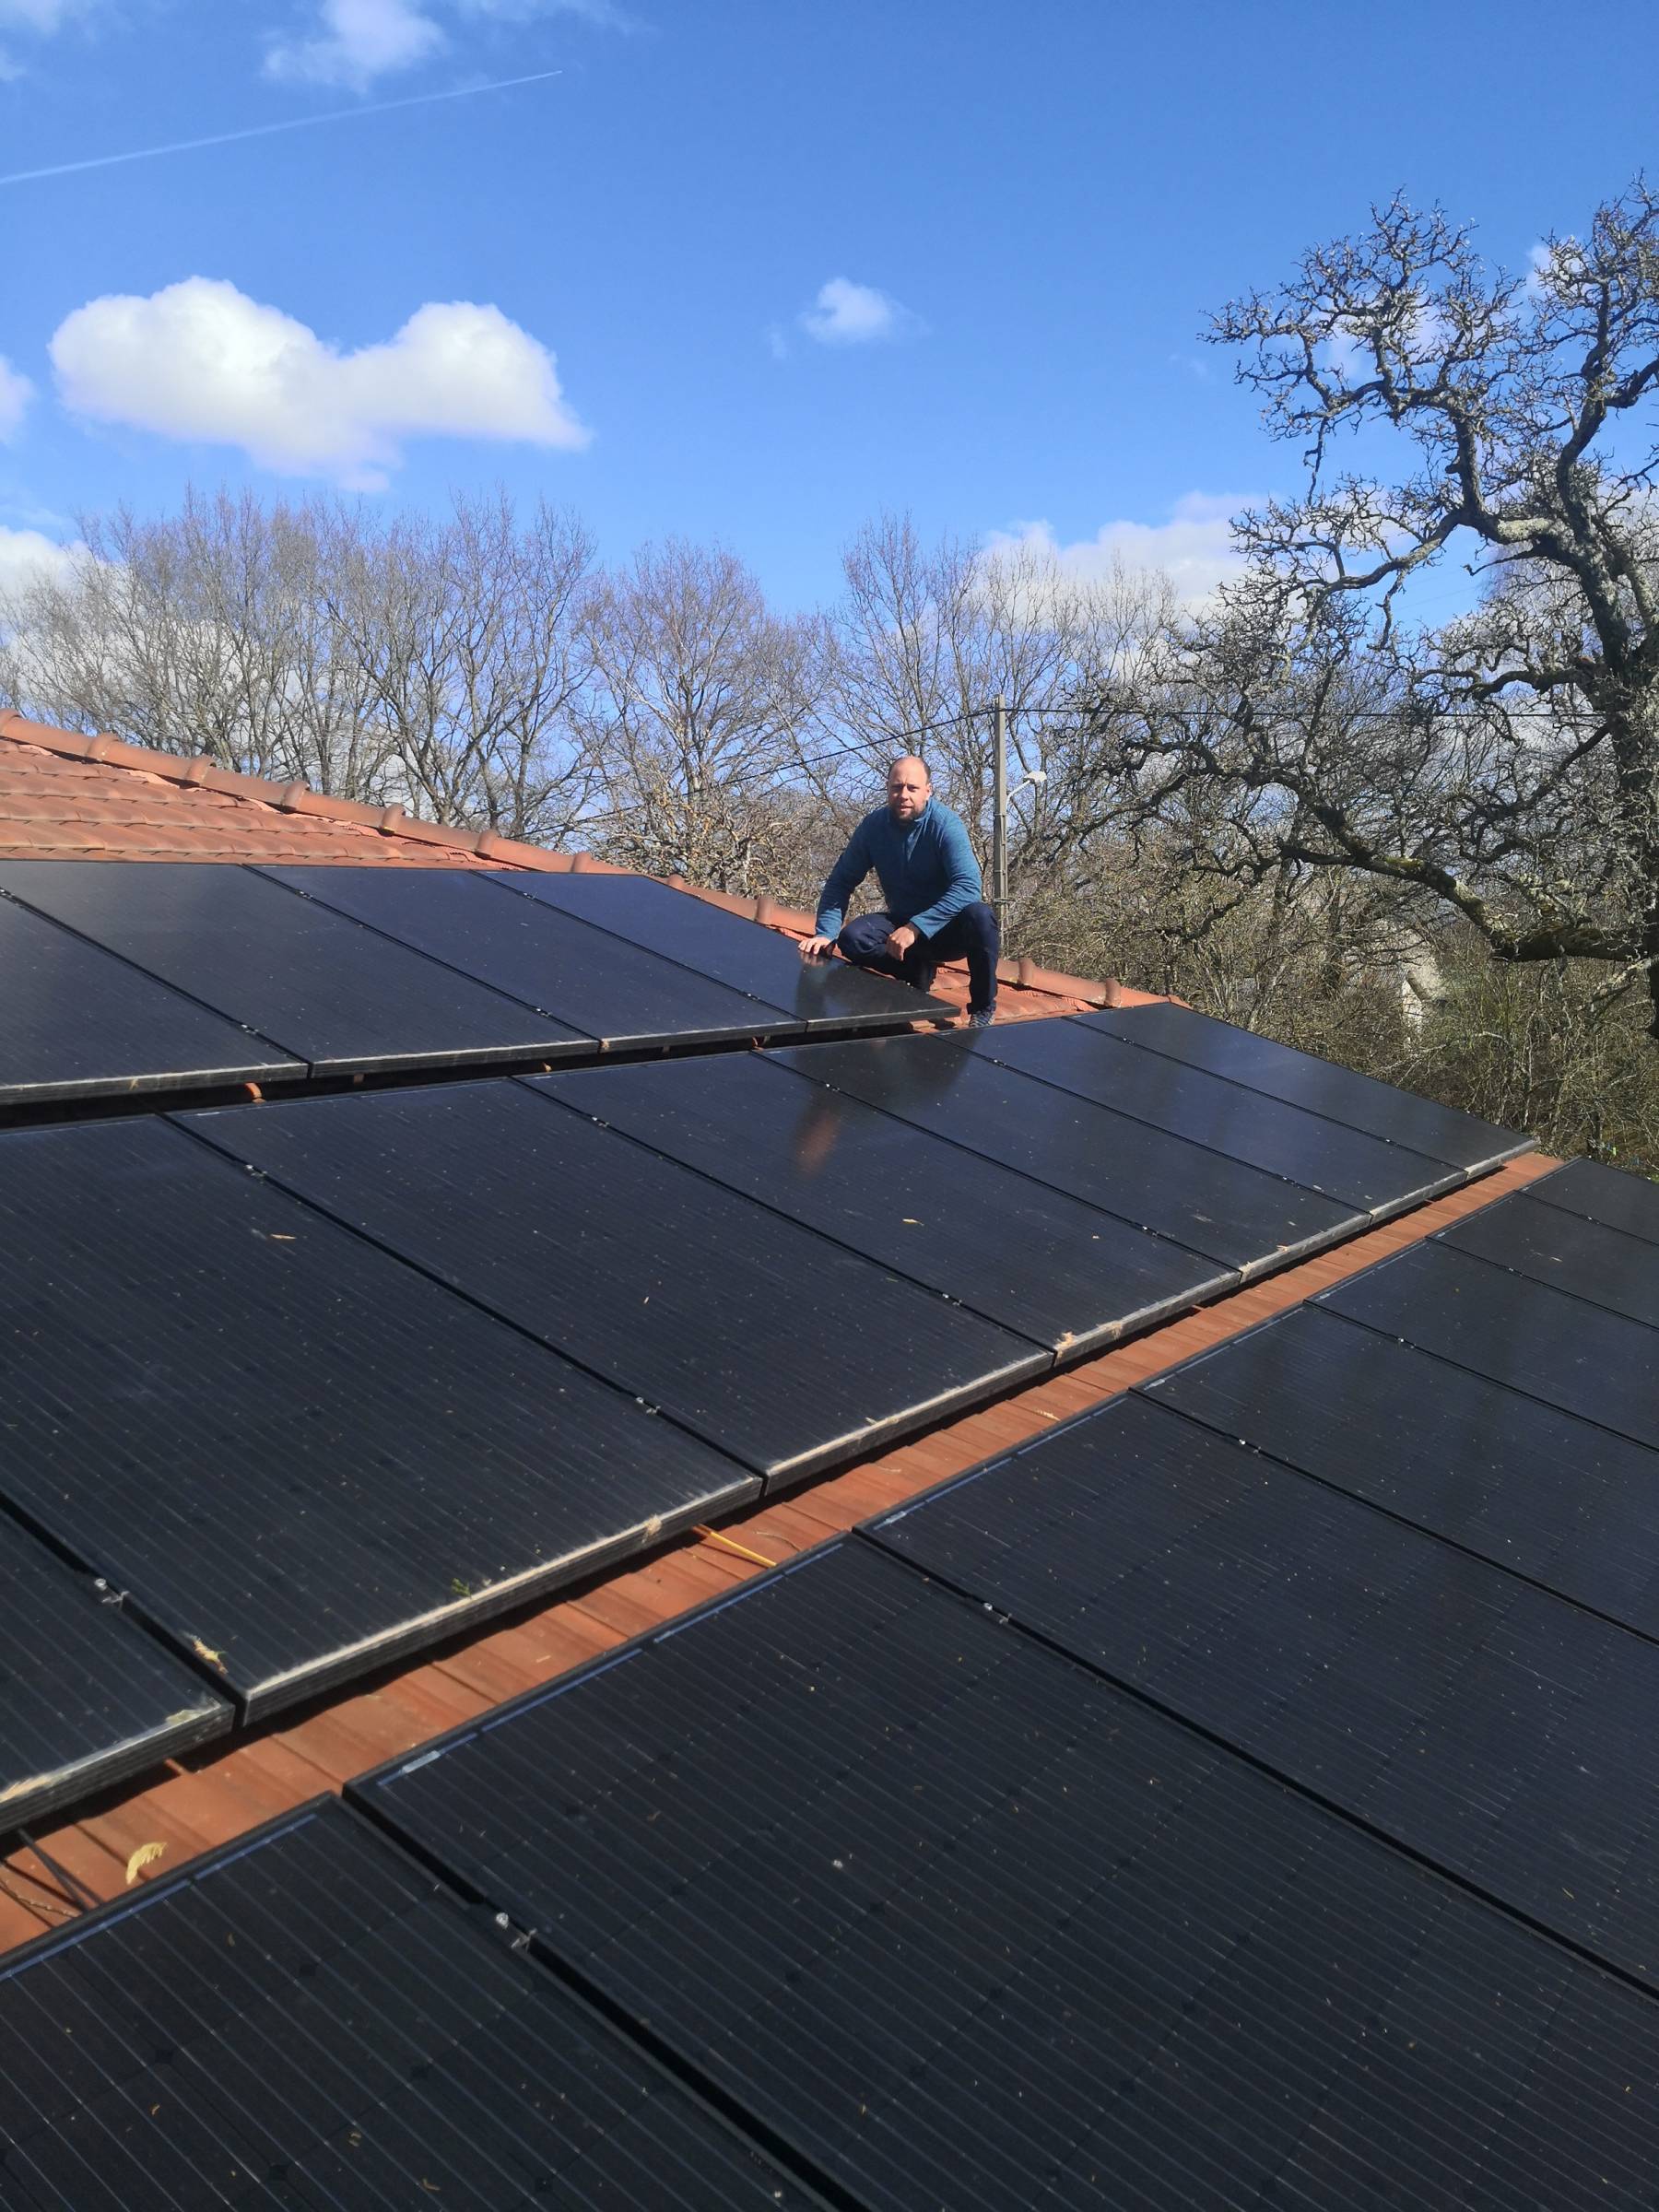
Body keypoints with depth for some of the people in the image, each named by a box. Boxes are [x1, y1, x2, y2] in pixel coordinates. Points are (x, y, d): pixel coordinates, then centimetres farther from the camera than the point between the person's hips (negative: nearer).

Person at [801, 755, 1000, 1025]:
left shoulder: (945, 824, -19)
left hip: (947, 930, -3)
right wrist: (826, 934, -19)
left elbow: (968, 886, -31)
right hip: (900, 921, 3)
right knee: (852, 938, -25)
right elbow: (841, 882, -3)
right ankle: (918, 974, 0)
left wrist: (915, 928, -38)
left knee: (980, 915, -36)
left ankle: (983, 1008, -14)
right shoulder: (874, 825, -6)